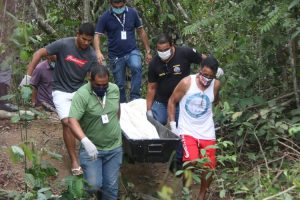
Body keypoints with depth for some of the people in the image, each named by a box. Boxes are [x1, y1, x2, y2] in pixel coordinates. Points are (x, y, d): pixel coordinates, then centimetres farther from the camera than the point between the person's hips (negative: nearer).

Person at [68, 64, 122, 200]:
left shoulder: (114, 89, -2)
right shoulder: (82, 94, -19)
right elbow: (73, 121, -28)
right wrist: (85, 141, -42)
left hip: (114, 148, 4)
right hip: (92, 148, -4)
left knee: (111, 186, 8)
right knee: (93, 185, -12)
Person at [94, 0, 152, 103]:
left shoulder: (132, 13, -2)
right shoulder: (105, 17, -7)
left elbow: (141, 31, 7)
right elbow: (97, 36, -9)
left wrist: (148, 51, 7)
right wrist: (98, 52, -28)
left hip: (132, 51, 0)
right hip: (116, 56, 0)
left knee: (136, 67, -30)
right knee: (119, 84, 7)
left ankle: (135, 98, -22)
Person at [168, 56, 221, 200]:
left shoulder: (216, 85, -6)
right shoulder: (187, 82, -16)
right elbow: (172, 101, -4)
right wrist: (172, 124, -6)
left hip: (207, 132, 3)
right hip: (187, 130, -3)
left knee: (209, 167, 6)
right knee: (192, 161, -24)